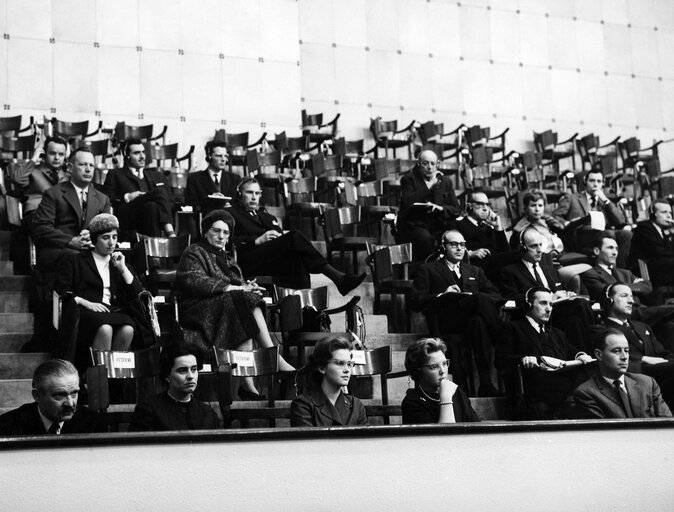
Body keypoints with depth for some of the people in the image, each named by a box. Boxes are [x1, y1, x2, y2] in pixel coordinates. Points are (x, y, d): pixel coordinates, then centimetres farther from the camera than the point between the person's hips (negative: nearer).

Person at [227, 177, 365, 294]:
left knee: (297, 259, -32)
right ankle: (339, 278, -37)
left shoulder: (266, 216, 35)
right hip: (249, 261, -6)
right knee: (294, 237, -28)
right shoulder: (231, 213, 17)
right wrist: (258, 240, -12)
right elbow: (229, 241, -2)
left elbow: (280, 235, 21)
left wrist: (280, 237, -3)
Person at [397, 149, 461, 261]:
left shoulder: (445, 181, 16)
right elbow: (408, 203, -14)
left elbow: (456, 209, 12)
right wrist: (429, 186, -10)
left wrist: (440, 208, -9)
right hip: (414, 226, -4)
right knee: (425, 238, -36)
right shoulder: (408, 180, 5)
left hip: (440, 227, 4)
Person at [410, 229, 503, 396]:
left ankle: (485, 382, -43)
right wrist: (442, 294, -6)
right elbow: (415, 301, 8)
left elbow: (496, 296, 18)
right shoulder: (428, 270, 22)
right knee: (481, 300, -33)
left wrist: (473, 295, -3)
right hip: (444, 323, -3)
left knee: (478, 321, -38)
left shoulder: (475, 271, 34)